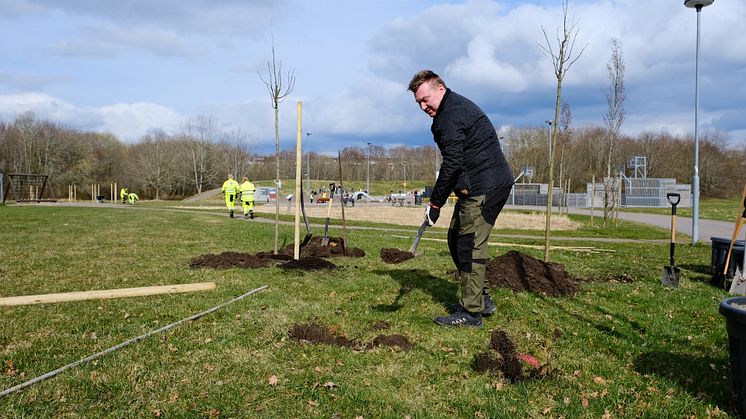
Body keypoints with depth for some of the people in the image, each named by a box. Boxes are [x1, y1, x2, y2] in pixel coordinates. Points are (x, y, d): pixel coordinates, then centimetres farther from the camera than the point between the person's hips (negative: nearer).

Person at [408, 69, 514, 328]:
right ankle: (481, 299, 22)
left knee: (470, 244, -8)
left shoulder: (450, 114, -15)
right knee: (456, 239, 15)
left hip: (485, 187, -11)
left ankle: (471, 312, -2)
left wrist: (435, 203, -17)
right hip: (490, 183, 11)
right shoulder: (457, 106, 19)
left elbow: (452, 163, -21)